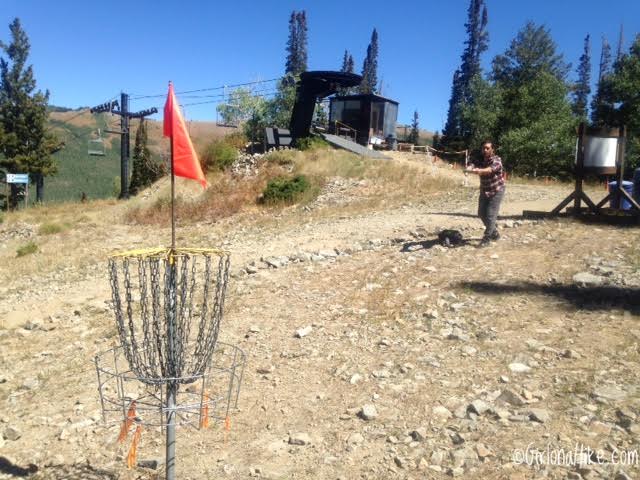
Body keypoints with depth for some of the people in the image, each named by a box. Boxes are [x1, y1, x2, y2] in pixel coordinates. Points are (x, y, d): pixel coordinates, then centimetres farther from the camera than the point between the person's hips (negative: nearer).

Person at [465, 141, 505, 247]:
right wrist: (471, 169, -46)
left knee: (490, 215, -10)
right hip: (484, 191, 7)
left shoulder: (496, 160, -16)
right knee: (481, 214, 11)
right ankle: (494, 233, 30)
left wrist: (479, 170, -59)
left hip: (496, 191, -6)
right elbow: (471, 167, -20)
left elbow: (491, 169, -38)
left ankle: (486, 238, -2)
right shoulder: (480, 161, 1)